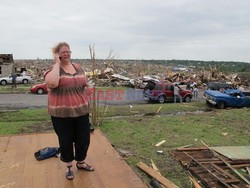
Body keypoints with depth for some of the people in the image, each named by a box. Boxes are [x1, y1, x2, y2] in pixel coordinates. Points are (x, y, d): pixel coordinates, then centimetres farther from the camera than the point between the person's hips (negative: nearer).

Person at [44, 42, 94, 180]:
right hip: (61, 113, -4)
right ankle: (68, 166, 32)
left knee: (83, 139, 14)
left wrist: (86, 103, 16)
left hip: (81, 111, 5)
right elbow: (52, 83, -30)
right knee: (66, 140, 11)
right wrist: (57, 63, -20)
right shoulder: (53, 69, -8)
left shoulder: (78, 67, 8)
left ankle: (80, 162, 38)